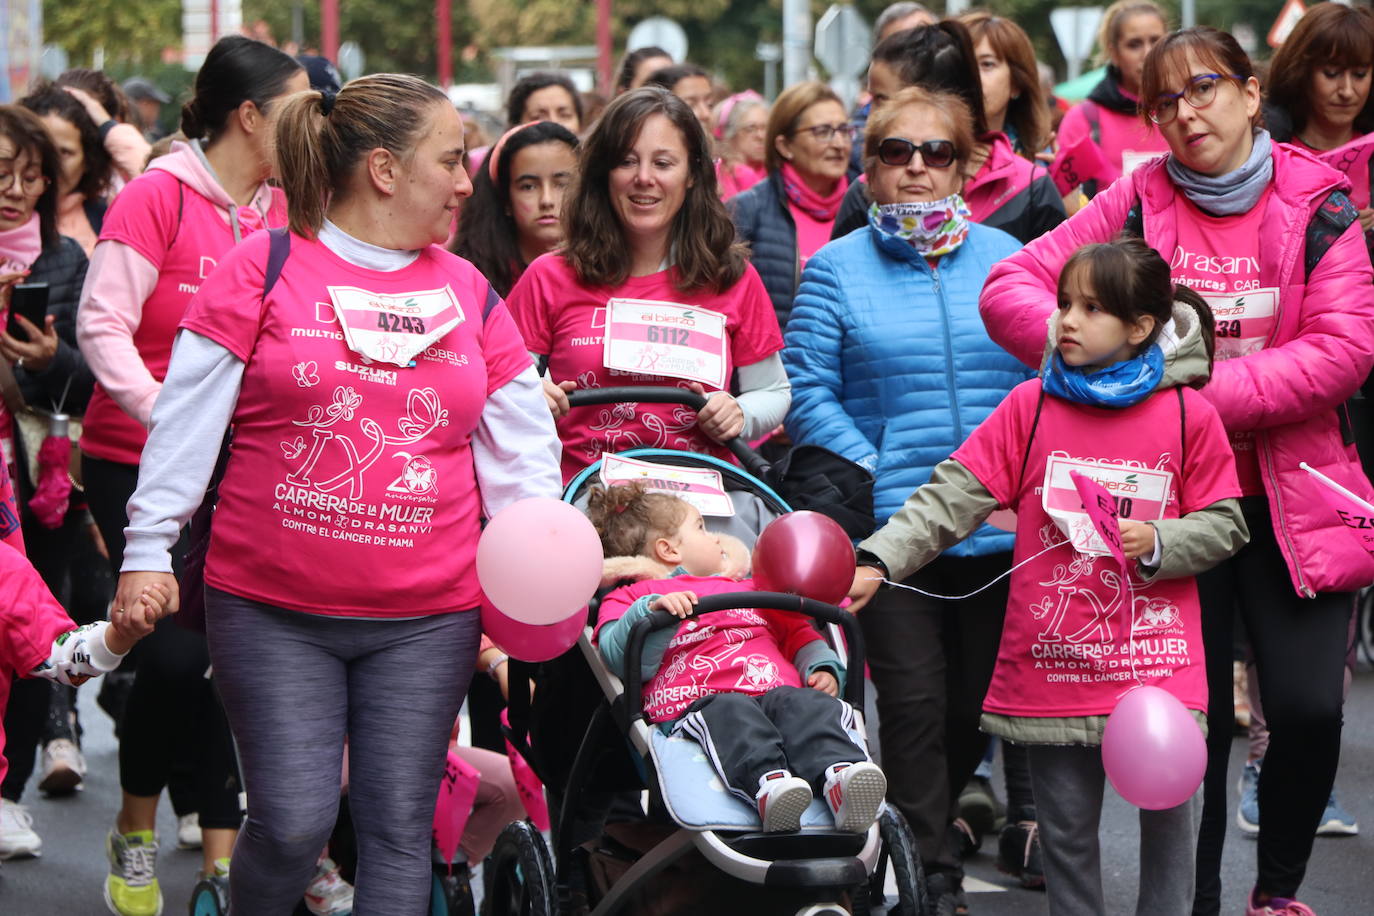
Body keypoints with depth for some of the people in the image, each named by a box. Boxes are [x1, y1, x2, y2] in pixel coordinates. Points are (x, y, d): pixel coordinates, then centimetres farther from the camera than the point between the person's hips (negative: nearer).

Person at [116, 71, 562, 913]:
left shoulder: (469, 292, 10)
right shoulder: (266, 267, -3)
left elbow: (522, 452, 11)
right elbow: (189, 416, -3)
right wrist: (150, 548, -8)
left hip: (429, 617, 3)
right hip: (272, 610, -3)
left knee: (399, 829, 4)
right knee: (294, 822, -8)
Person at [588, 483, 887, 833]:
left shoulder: (749, 590, 43)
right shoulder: (630, 599, 25)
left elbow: (796, 632, 42)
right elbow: (621, 658, 5)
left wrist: (822, 669, 20)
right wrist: (652, 612, -13)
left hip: (777, 690, 4)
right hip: (699, 701, -4)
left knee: (806, 705, -31)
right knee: (731, 714, -39)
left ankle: (841, 772, -60)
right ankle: (768, 786, -66)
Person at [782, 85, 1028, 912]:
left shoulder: (1003, 257, 10)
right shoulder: (838, 268, 3)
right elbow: (808, 391, -3)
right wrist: (875, 475, -13)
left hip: (1001, 526, 3)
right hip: (890, 525, -3)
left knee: (979, 701, 10)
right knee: (914, 701, -6)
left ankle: (924, 819, 30)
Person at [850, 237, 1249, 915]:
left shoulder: (1187, 416, -1)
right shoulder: (1031, 406, 2)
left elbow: (1224, 524, 3)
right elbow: (953, 496, -2)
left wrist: (1158, 545, -15)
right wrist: (877, 563, -13)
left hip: (1158, 666, -1)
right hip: (1053, 662, 1)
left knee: (1168, 821, 4)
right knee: (1066, 828, 9)